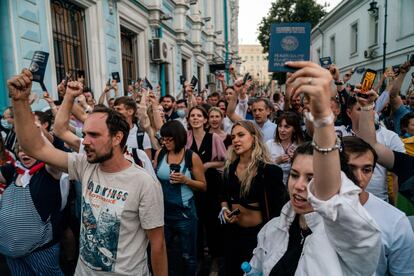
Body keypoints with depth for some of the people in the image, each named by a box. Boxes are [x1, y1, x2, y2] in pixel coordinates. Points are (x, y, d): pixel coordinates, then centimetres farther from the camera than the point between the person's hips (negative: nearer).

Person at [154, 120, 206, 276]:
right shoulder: (159, 154, -1)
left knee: (188, 255, 10)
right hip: (163, 210, 4)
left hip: (184, 212, -3)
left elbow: (203, 186, -5)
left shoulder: (192, 157, -11)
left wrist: (185, 180, -20)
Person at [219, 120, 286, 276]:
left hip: (258, 233, -5)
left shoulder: (269, 170, -17)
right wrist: (224, 210, -4)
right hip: (233, 231, 5)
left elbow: (278, 208, -13)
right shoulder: (230, 167, 1)